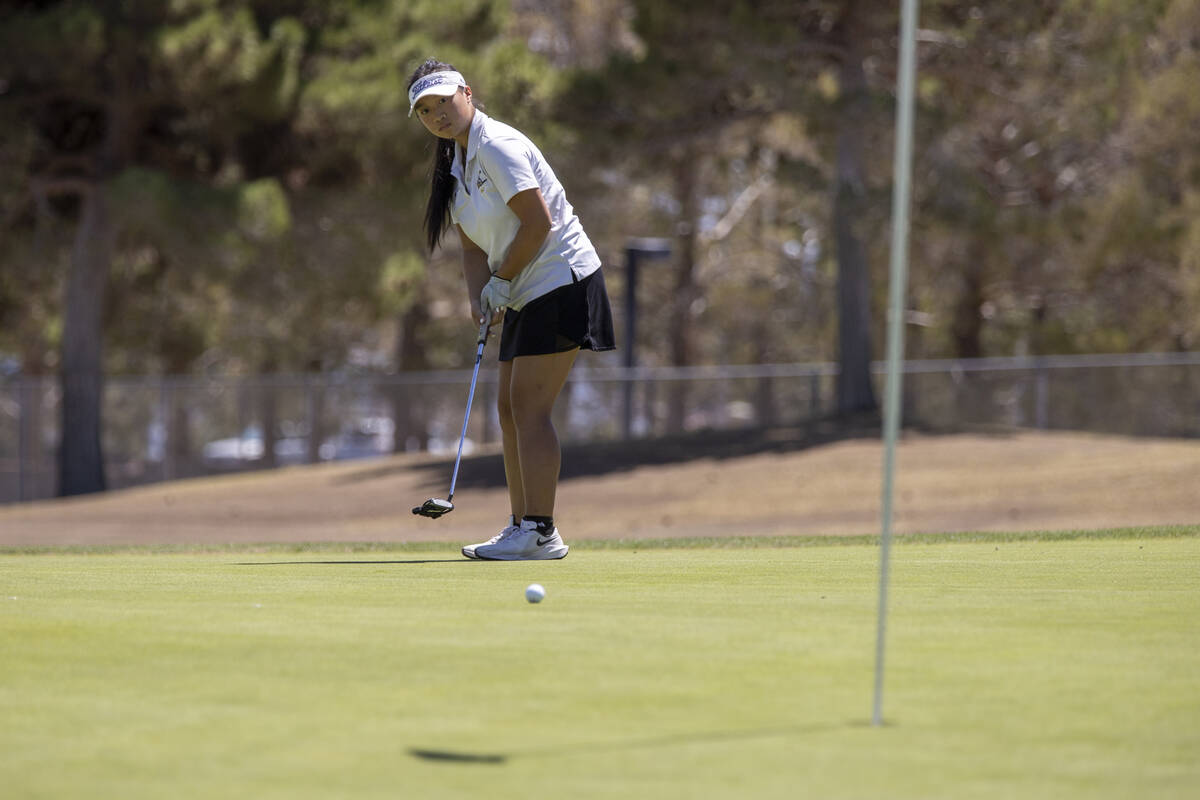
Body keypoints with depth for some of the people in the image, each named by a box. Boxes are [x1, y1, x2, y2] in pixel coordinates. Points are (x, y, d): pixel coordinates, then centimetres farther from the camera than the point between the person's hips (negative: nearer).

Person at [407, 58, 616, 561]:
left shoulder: (496, 147, -15)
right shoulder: (456, 165, 14)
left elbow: (538, 222, -21)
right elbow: (475, 246, 14)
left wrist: (501, 281, -11)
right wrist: (479, 297, -4)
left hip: (561, 279, -10)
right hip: (526, 294, 10)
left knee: (529, 406, -13)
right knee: (511, 409, 9)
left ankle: (540, 532, -14)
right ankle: (522, 525, 13)